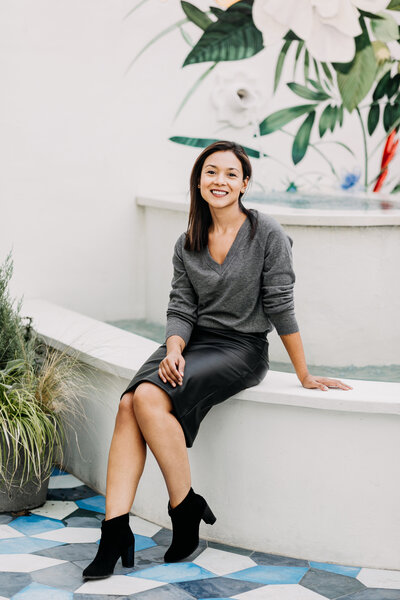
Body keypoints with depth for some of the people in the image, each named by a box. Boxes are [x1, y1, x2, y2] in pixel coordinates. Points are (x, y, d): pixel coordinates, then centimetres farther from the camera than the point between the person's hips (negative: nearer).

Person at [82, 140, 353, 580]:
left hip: (242, 348, -5)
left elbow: (280, 308, -7)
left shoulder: (267, 234, -6)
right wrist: (173, 350, -15)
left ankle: (186, 510, -13)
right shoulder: (187, 244, 9)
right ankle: (115, 530, -26)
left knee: (151, 398, -28)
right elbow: (181, 308, 6)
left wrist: (305, 376, -4)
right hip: (194, 341, 5)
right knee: (130, 404, -24)